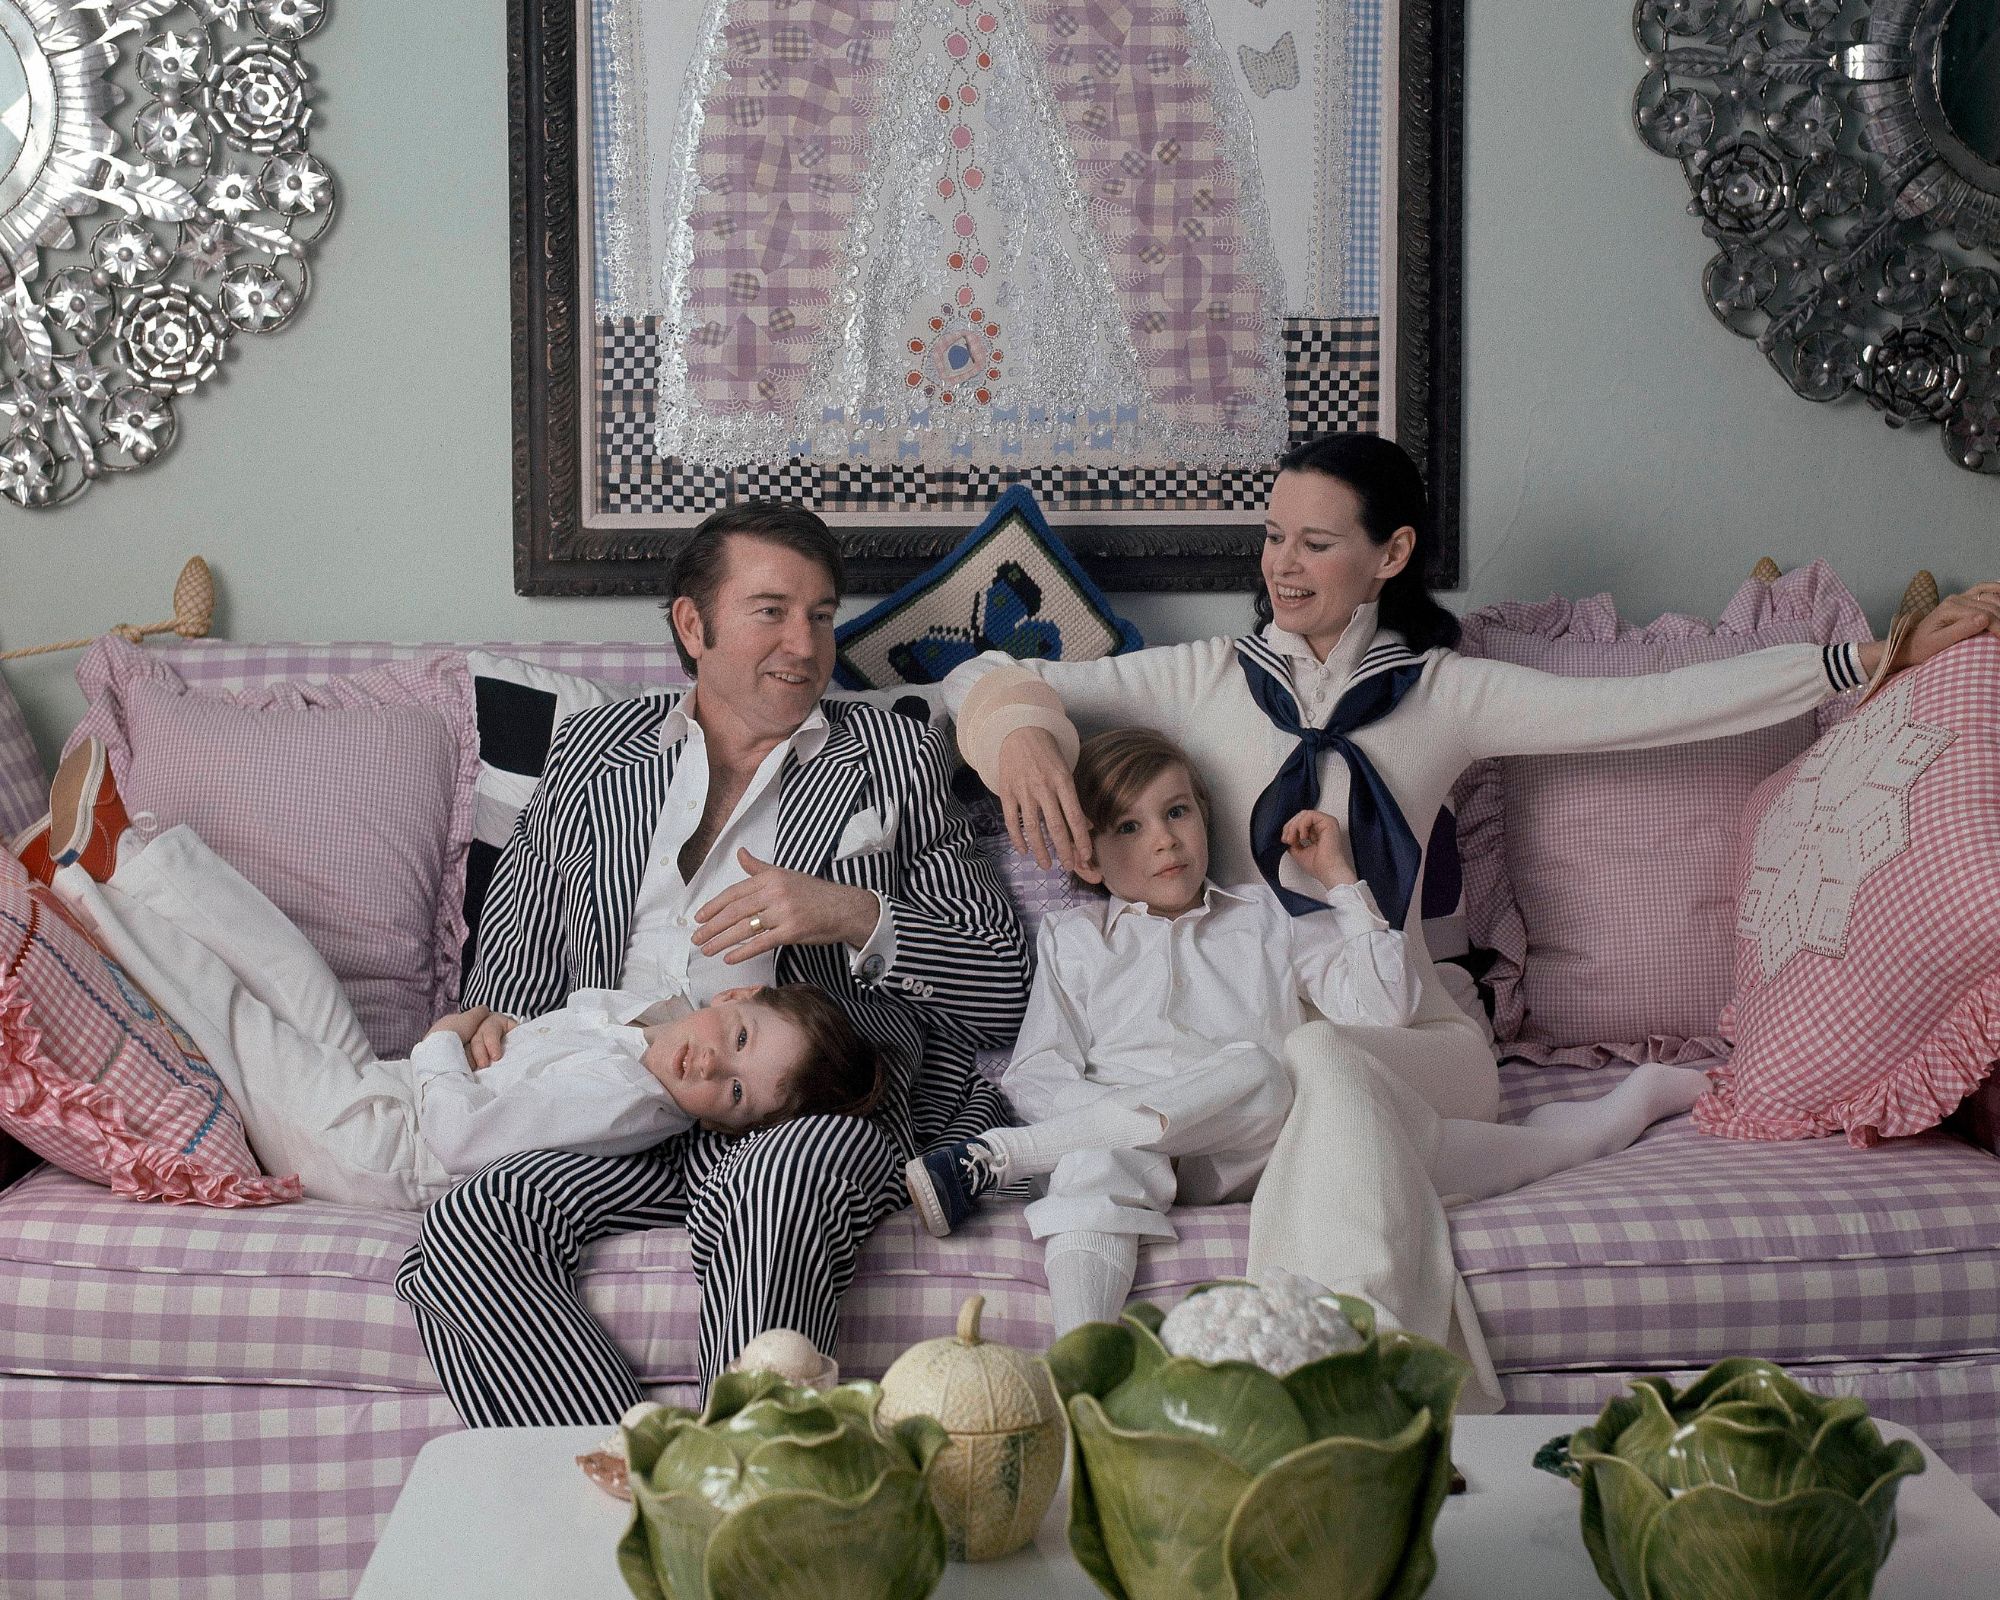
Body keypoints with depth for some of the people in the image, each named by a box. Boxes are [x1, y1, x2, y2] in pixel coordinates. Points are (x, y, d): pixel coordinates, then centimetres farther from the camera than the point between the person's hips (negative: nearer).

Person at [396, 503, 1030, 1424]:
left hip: (814, 1114, -2)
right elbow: (518, 965, 27)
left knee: (771, 1185, -38)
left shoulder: (898, 760, 18)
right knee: (463, 1231, -28)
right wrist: (487, 1024, 3)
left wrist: (855, 916, -5)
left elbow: (1003, 985, 11)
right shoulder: (590, 753, 23)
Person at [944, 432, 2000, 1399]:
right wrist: (1021, 732, -20)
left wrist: (1879, 659, -1)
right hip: (1239, 1037, 0)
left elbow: (1651, 707, 4)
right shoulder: (1203, 681, 10)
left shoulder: (1445, 695, 10)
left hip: (1406, 1038, 0)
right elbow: (987, 681, 6)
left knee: (1324, 1063, -35)